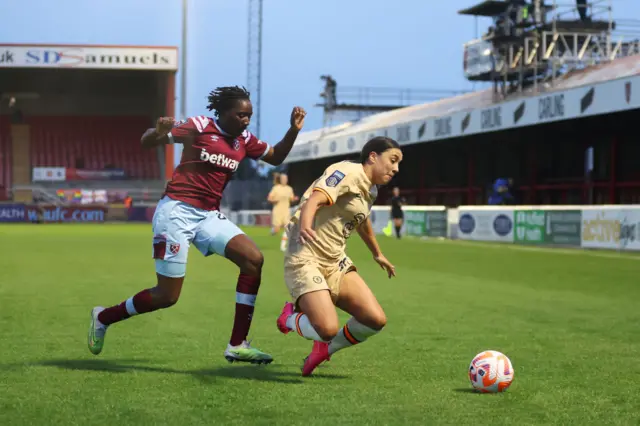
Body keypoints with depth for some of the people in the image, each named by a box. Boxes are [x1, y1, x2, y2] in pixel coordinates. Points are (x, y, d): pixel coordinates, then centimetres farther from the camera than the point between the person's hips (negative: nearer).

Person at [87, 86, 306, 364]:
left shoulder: (244, 141, 9)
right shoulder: (199, 127, -8)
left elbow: (276, 157, 23)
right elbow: (146, 142, -7)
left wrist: (294, 130, 6)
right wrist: (159, 132, -31)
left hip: (208, 216, 6)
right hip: (177, 211, -6)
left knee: (253, 259, -13)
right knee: (167, 296, -5)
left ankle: (237, 345, -8)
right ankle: (103, 317, 21)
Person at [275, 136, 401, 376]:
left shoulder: (371, 190, 14)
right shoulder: (349, 172, -12)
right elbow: (314, 199, -29)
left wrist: (377, 254, 49)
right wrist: (305, 226, -50)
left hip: (336, 263, 9)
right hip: (306, 260, -9)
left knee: (376, 320, -8)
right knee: (329, 329, -24)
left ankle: (325, 348, 16)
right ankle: (291, 318, 10)